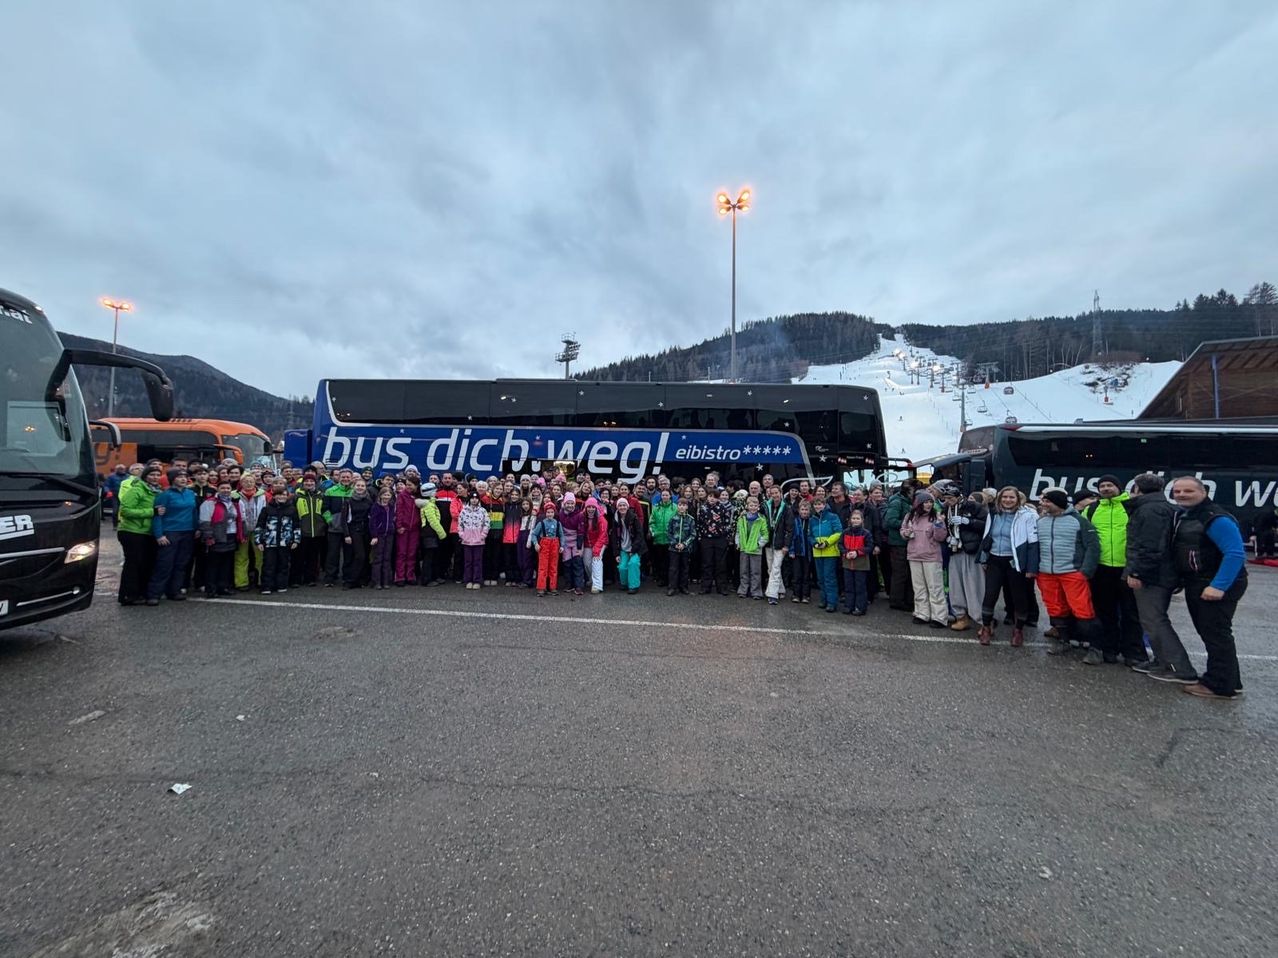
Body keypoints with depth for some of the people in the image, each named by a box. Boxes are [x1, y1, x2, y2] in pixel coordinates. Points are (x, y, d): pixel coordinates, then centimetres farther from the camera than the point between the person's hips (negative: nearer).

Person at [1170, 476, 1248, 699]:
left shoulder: (1216, 519, -18)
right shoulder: (1182, 516, 10)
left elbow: (1235, 554, -24)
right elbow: (1178, 551, 19)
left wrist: (1218, 586, -28)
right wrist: (1182, 580, 12)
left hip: (1217, 586, -9)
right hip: (1195, 584, 9)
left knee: (1215, 634, -4)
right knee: (1207, 632, 16)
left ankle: (1221, 686, 5)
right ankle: (1229, 680, 27)